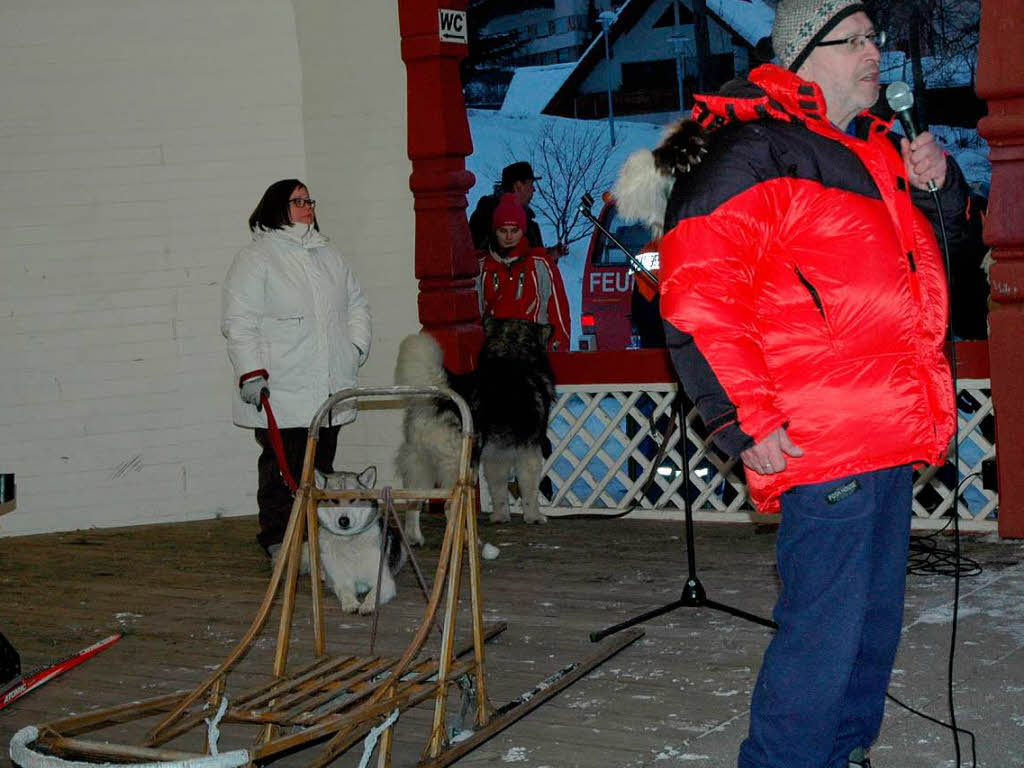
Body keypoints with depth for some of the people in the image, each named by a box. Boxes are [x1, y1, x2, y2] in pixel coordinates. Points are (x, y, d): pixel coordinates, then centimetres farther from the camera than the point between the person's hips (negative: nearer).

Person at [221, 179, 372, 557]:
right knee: (283, 469, -5)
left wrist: (356, 346, 10)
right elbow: (239, 323, -9)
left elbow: (356, 303, 26)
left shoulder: (327, 255, 17)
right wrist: (251, 374, -17)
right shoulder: (255, 258, -3)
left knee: (321, 468, 10)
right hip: (281, 393, -6)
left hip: (330, 390, 6)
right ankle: (280, 543, 3)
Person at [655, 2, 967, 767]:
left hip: (892, 439, 9)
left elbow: (946, 229, 34)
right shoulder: (755, 151, -10)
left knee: (874, 615, 18)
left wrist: (937, 183, 10)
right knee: (824, 630, -7)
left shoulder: (876, 147, 18)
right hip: (823, 445, -9)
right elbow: (696, 295, -16)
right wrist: (746, 422, -19)